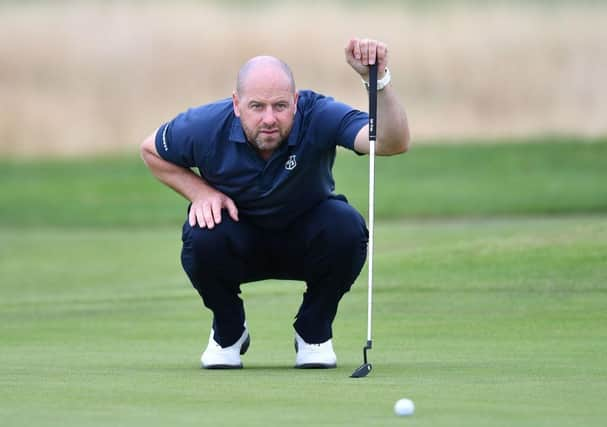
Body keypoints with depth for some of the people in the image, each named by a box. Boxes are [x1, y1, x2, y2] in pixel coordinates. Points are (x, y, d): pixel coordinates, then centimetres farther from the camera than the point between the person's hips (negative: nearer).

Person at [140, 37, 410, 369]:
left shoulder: (318, 116, -27)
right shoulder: (207, 127, -22)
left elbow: (394, 142, -44)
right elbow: (151, 150, 0)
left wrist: (378, 79, -60)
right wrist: (200, 191, -15)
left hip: (306, 240, 0)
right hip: (240, 240, 0)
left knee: (345, 227, -33)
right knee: (202, 237, -34)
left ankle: (314, 333, -5)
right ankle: (227, 333, 0)